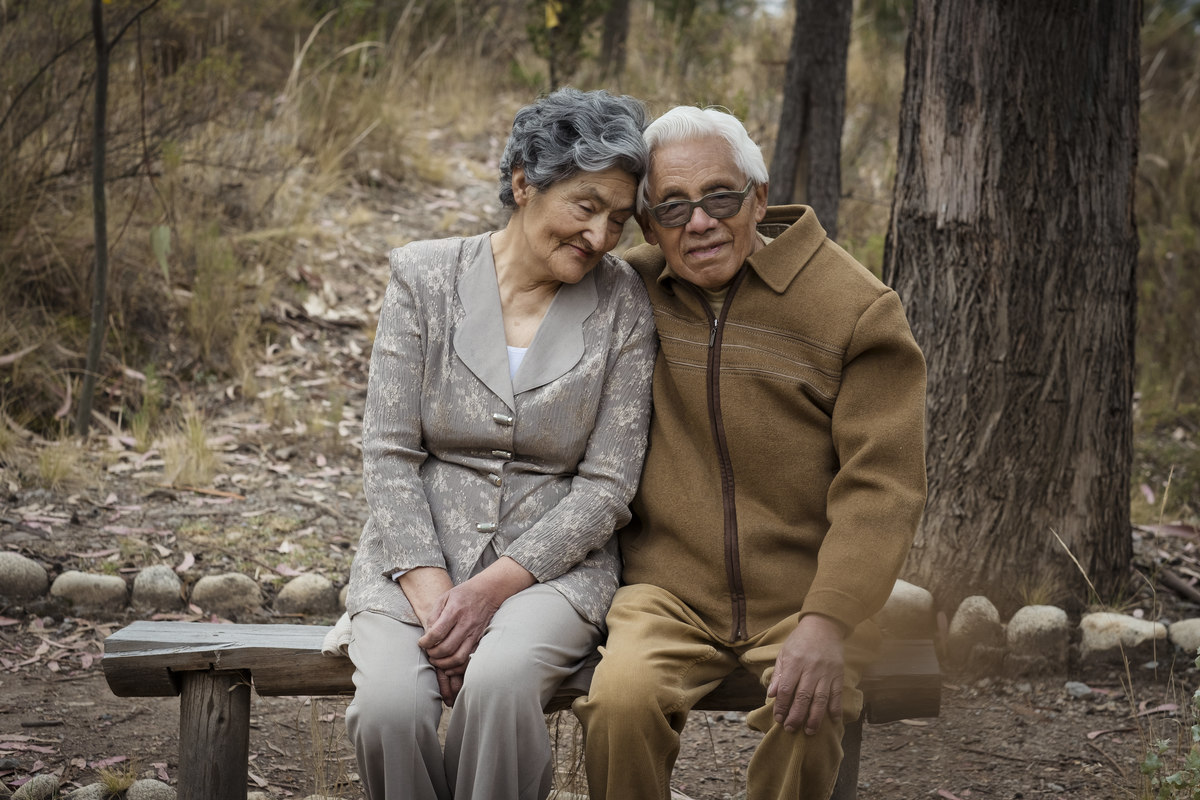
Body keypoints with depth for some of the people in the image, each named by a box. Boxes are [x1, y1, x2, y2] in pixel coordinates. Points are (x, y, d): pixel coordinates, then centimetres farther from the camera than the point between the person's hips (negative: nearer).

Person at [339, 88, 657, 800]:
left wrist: (495, 587, -14)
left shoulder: (623, 306, 0)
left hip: (552, 562, -1)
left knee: (498, 681, -34)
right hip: (417, 554, 1)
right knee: (390, 704, -29)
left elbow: (607, 484, -3)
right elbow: (389, 453, -1)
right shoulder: (424, 277, 1)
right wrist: (430, 592, -13)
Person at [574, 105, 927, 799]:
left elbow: (882, 487, -9)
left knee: (808, 716, -30)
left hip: (805, 594, -2)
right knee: (622, 697, -28)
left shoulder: (855, 307, -5)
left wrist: (827, 620, -23)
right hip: (670, 587, 2)